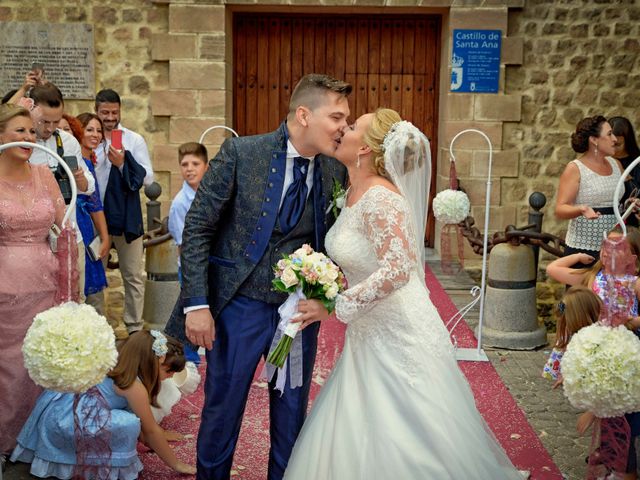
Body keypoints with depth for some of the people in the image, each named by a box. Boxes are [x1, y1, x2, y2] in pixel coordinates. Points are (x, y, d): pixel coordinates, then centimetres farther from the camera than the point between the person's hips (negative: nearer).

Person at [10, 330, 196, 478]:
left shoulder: (117, 365, 6)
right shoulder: (133, 385, -18)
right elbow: (150, 430, -8)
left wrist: (159, 435, 30)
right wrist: (176, 464, 3)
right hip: (63, 421, -10)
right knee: (128, 424, -24)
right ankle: (110, 468, -3)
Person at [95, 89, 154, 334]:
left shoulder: (134, 140, -1)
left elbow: (148, 178, -7)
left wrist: (123, 163, -20)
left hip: (127, 217, 0)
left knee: (133, 277, 6)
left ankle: (135, 328, 16)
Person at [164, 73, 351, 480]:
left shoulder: (337, 172, -2)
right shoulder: (240, 153, -12)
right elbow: (197, 229, -9)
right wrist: (197, 304, -14)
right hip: (239, 306, -3)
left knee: (292, 415, 15)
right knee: (222, 411, 12)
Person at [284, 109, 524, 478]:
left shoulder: (380, 198, -20)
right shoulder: (354, 193, 7)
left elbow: (397, 270, -30)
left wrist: (332, 305, -25)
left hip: (399, 338, -9)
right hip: (369, 336, 9)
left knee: (401, 447, 4)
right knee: (349, 446, 15)